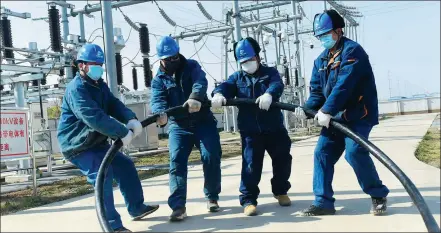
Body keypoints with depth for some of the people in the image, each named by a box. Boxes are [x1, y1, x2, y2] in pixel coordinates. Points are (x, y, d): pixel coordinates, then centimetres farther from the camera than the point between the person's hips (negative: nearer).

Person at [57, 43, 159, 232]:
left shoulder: (99, 85, 9)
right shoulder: (76, 89, -22)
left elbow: (114, 105, -5)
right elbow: (94, 118, -35)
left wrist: (131, 119, -25)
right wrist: (123, 133, -35)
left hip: (96, 142, 10)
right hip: (77, 146, -10)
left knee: (125, 166, 12)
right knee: (102, 176, -22)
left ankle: (137, 208, 25)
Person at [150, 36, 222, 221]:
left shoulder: (191, 66, 1)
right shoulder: (158, 80, 4)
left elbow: (200, 82, -21)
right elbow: (157, 100, -14)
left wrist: (195, 97, -45)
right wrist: (160, 114, -39)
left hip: (203, 121, 0)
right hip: (178, 126, 1)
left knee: (211, 158, -6)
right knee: (176, 162, -13)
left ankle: (212, 197, 15)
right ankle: (178, 206, -12)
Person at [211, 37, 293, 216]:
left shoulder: (270, 72, 5)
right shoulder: (237, 77, 10)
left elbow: (277, 85, -17)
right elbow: (226, 86, -9)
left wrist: (269, 94, -41)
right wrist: (218, 94, -34)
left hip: (273, 127, 1)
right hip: (250, 130, 0)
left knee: (282, 160, 11)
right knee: (251, 164, -4)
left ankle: (280, 191, 33)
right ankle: (248, 199, 6)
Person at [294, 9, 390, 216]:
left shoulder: (352, 50, -12)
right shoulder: (321, 60, 13)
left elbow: (344, 85, -24)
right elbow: (317, 90, 12)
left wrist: (327, 110, -28)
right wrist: (307, 108, -7)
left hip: (358, 114, -8)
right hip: (335, 116, 8)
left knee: (354, 152, -20)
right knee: (322, 153, 1)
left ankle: (378, 195, 2)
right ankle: (323, 202, 8)